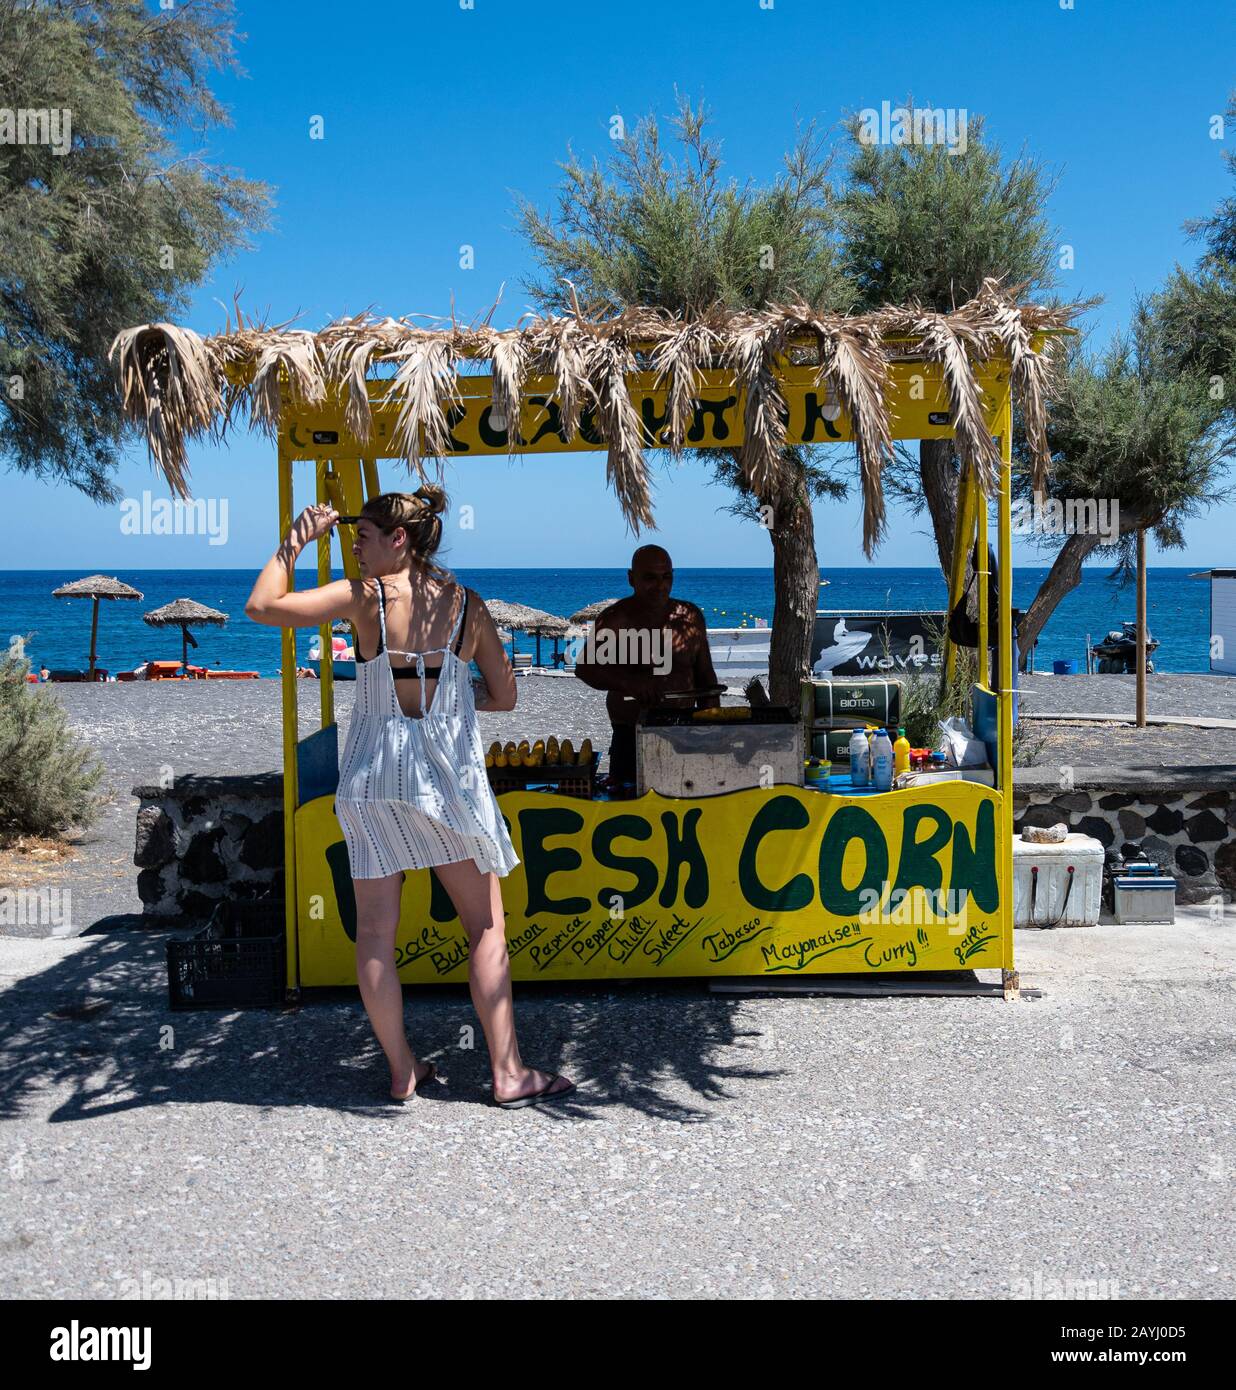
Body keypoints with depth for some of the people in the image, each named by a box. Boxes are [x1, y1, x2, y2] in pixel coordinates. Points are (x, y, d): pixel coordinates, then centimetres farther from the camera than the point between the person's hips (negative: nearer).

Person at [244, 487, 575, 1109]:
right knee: (486, 926, 8)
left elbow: (261, 605, -5)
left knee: (376, 932, 10)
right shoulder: (466, 603, 0)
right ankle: (507, 1073, 8)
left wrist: (296, 538, 3)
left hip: (372, 773, 0)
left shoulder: (361, 597, -7)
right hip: (449, 776, 1)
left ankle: (403, 1072, 15)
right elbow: (503, 696, 5)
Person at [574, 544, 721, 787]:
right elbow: (585, 667, -19)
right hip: (630, 737, -3)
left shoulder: (690, 616, 7)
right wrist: (629, 682, -35)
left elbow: (705, 676, 15)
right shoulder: (615, 619, -5)